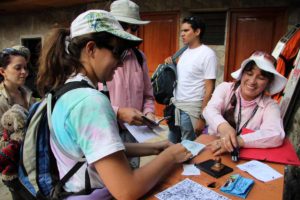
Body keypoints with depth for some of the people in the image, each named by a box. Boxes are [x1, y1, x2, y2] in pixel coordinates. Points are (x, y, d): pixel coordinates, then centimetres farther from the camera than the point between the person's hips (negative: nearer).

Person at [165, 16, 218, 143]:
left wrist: (202, 117, -15)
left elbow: (209, 89, -13)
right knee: (171, 143, 15)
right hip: (175, 104, 7)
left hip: (192, 107, -7)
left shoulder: (207, 54, -11)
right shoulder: (184, 52, 11)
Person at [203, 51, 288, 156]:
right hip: (212, 147, 0)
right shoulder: (225, 88, -1)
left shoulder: (270, 105, -4)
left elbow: (276, 135, -21)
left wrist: (238, 141, -35)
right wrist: (223, 127, -40)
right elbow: (210, 110, -17)